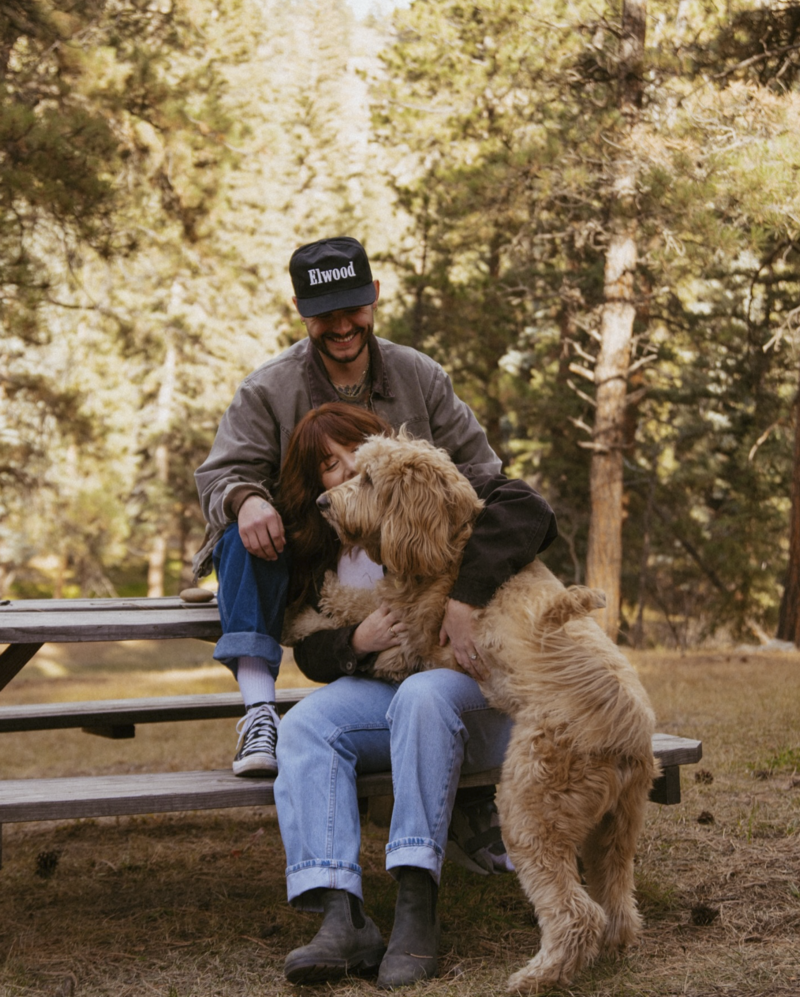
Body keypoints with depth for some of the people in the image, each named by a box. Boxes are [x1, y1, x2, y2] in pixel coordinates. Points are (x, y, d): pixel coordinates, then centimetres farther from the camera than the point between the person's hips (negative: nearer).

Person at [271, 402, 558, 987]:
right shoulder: (322, 549, 15)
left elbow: (528, 510, -20)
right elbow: (311, 653, 10)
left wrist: (462, 592, -31)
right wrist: (357, 643, -14)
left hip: (470, 683, -4)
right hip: (382, 688, 5)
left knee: (422, 696, -38)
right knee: (304, 728, -24)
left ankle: (417, 911, -42)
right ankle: (342, 918, -39)